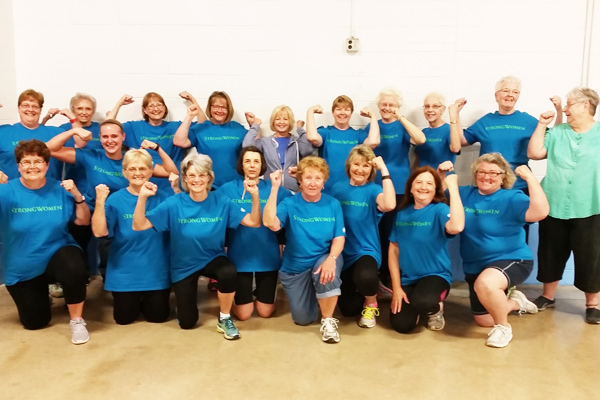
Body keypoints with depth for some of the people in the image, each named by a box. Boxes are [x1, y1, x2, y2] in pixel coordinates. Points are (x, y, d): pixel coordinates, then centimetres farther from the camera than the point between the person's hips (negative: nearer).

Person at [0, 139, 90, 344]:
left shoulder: (59, 189, -7)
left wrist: (77, 195, -18)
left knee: (74, 269, -38)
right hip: (22, 269, 1)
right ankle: (42, 293, 44)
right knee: (35, 322, 8)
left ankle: (77, 321, -14)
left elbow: (83, 221, -3)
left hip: (57, 254, -1)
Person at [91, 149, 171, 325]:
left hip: (156, 272, 1)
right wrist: (100, 201, -26)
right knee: (124, 318, 5)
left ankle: (147, 297, 38)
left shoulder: (161, 198, -4)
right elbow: (99, 232, -17)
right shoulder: (116, 200, -7)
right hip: (124, 272, 0)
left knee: (157, 316, 4)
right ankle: (135, 298, 39)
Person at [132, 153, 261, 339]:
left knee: (229, 273, -37)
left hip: (213, 259, 0)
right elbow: (139, 226, -19)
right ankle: (187, 292, 40)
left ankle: (224, 320, -9)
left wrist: (255, 196, -29)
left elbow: (253, 222, -14)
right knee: (187, 322, 4)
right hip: (183, 266, 0)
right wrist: (142, 197, -34)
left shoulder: (221, 202, -13)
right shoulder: (174, 204, -15)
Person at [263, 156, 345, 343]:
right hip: (295, 267, 1)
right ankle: (310, 291, 36)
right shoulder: (289, 203, -11)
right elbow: (270, 223, -29)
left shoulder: (333, 204, -5)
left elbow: (339, 238, -8)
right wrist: (275, 188, -32)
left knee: (328, 271, -37)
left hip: (324, 259, 0)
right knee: (303, 319, 1)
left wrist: (331, 258, -29)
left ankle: (328, 321, -14)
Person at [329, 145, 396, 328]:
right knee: (348, 309, 2)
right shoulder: (338, 188, 2)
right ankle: (365, 292, 37)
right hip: (342, 254, 3)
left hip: (365, 251, -3)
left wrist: (384, 169, -28)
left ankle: (370, 304, -3)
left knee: (365, 277, -38)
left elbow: (389, 205, -32)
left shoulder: (373, 190, -9)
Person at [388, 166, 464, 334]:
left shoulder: (439, 210, -11)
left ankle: (435, 309, 2)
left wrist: (453, 187, -31)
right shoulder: (402, 213, 2)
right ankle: (413, 306, 23)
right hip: (406, 278, 4)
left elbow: (456, 227, -36)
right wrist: (396, 288, -3)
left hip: (435, 275, -4)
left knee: (421, 302, -36)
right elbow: (394, 250, 3)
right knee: (401, 325, -13)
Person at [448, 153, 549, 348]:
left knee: (485, 284, -40)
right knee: (483, 320, 14)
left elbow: (540, 212, -29)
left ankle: (503, 327, -12)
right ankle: (514, 302, 45)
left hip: (511, 260, -6)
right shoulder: (464, 194, 1)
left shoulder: (512, 198, -13)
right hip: (475, 267, 6)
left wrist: (530, 178, -31)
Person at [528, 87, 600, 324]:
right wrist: (542, 125, -1)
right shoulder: (557, 132, 8)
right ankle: (548, 296, 28)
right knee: (551, 253, 12)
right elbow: (534, 153, 0)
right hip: (554, 206, 3)